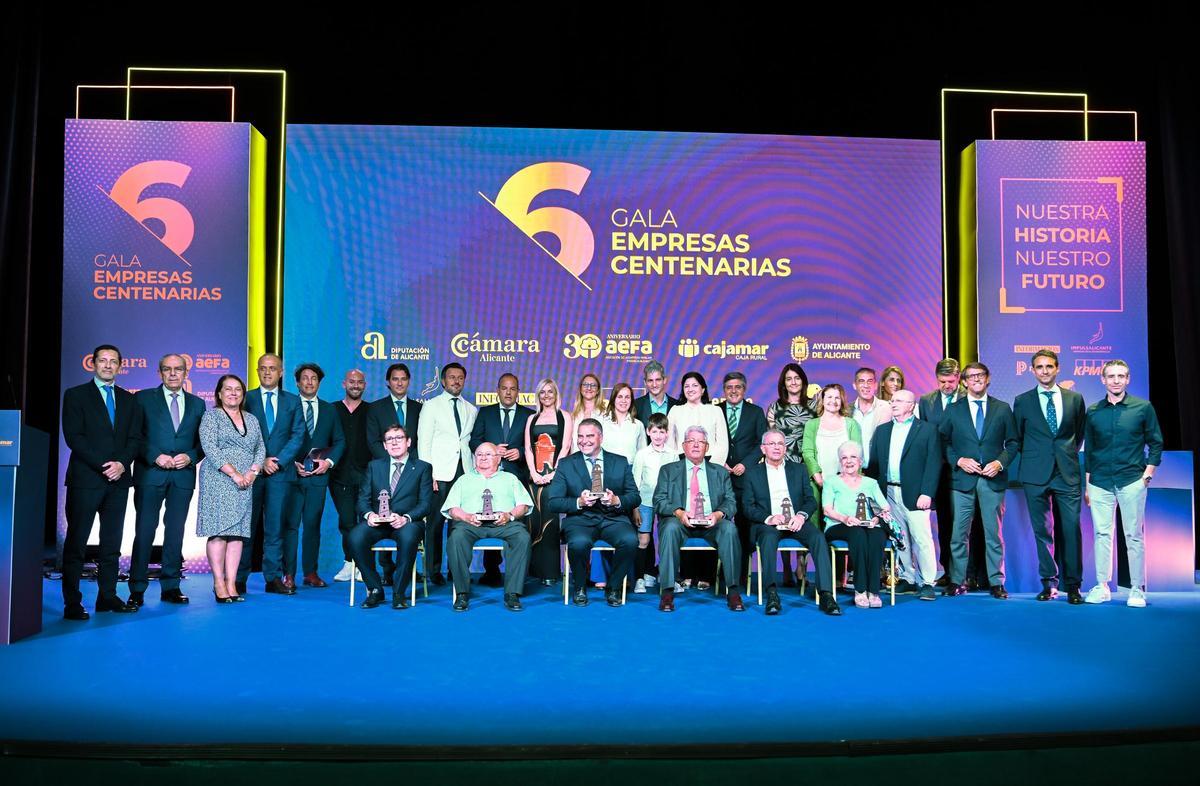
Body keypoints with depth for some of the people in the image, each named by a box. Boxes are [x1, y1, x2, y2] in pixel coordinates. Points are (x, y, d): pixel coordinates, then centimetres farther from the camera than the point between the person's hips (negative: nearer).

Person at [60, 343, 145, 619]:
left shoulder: (129, 399, 15)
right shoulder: (75, 395, 3)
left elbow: (135, 438, 8)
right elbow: (74, 437, -7)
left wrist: (122, 464, -10)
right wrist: (102, 466, -14)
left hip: (118, 479, 4)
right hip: (85, 479, -4)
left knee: (112, 542, 7)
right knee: (76, 542, -2)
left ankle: (108, 597, 12)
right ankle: (72, 603, 1)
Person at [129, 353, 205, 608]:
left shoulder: (197, 404, 13)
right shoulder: (143, 398, 5)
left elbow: (203, 442, 12)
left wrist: (190, 457, -7)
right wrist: (155, 457, -13)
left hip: (183, 475, 3)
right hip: (150, 473, -2)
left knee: (175, 531, 6)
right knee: (145, 530, -3)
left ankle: (171, 587, 13)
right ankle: (137, 589, 3)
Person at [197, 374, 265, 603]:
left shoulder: (252, 420, 18)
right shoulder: (211, 417, 3)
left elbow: (260, 449, 15)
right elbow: (210, 449, -8)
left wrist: (252, 472, -4)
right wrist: (234, 474, -15)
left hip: (245, 484, 5)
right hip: (218, 482, -4)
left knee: (238, 532, 0)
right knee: (219, 531, -9)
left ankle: (232, 584, 1)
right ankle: (219, 584, -6)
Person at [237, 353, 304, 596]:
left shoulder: (293, 401, 11)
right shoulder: (246, 399, 7)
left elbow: (297, 435, 3)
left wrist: (278, 460, -9)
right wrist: (260, 462, -9)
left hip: (281, 471, 1)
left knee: (275, 526, 3)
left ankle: (274, 578, 7)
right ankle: (239, 579, 7)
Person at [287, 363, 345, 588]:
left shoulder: (329, 410, 14)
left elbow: (340, 441, 12)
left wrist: (329, 461, -3)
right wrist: (292, 463, -10)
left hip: (318, 476, 3)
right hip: (292, 474, -3)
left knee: (313, 524, 6)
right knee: (290, 525, -4)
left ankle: (310, 572, 12)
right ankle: (289, 574, 1)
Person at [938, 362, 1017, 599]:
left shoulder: (1002, 409, 8)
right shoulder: (953, 410, 6)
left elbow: (1012, 443, 9)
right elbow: (943, 442, 6)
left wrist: (1000, 462, -6)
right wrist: (959, 461, -8)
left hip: (993, 479, 0)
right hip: (962, 479, 0)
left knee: (994, 533, 4)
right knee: (958, 533, 1)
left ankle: (996, 582, 13)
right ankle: (957, 581, 10)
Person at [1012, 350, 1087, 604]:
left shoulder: (1075, 399, 8)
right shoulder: (1022, 401, 5)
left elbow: (1080, 434, 18)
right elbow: (1017, 439, 13)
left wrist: (1068, 454, 12)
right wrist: (1031, 458, 8)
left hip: (1067, 474, 0)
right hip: (1036, 476, 0)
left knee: (1071, 530, -2)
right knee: (1042, 531, 3)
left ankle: (1073, 586, 7)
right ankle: (1049, 583, 12)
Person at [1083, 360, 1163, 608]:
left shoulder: (1143, 407, 2)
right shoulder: (1093, 411, 8)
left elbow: (1155, 443, 6)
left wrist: (1147, 474, -3)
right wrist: (1086, 485, 11)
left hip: (1131, 481, -2)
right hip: (1099, 482, 2)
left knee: (1134, 536, 1)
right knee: (1102, 534, 3)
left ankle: (1137, 590, 9)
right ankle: (1102, 587, 9)